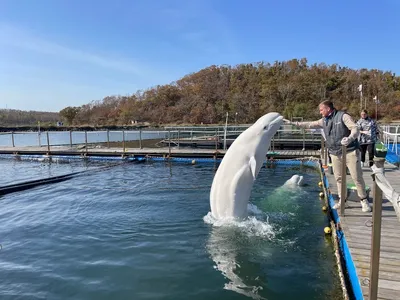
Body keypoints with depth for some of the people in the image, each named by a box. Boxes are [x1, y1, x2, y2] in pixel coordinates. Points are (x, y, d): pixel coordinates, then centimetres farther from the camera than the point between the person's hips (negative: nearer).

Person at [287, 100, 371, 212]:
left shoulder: (343, 116, -9)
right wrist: (295, 123, 16)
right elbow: (310, 124, 19)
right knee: (339, 178, 8)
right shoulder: (324, 120, 11)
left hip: (350, 151, -6)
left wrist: (350, 138, -34)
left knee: (357, 177, -2)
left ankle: (364, 200, 10)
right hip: (335, 153, 6)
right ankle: (342, 200, 19)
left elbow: (355, 129, -15)